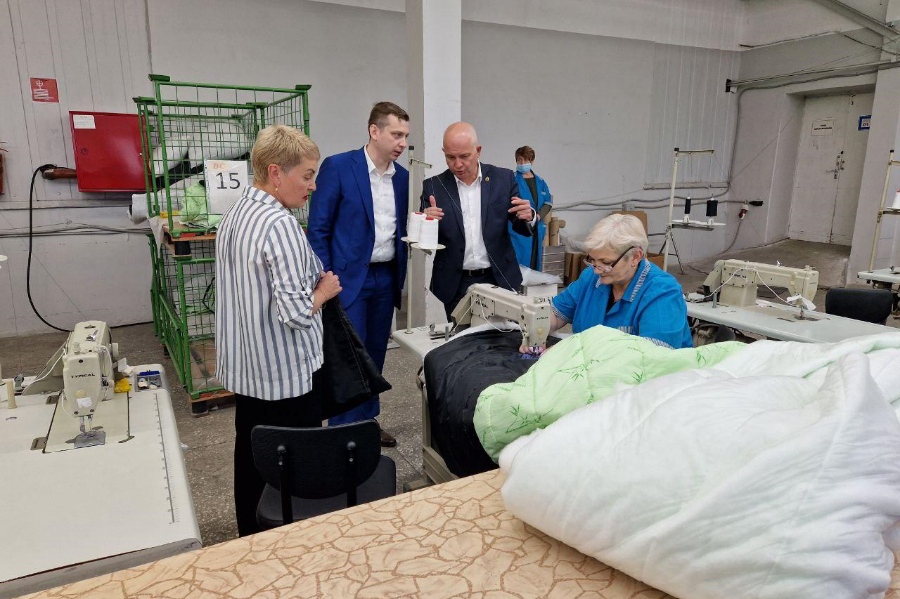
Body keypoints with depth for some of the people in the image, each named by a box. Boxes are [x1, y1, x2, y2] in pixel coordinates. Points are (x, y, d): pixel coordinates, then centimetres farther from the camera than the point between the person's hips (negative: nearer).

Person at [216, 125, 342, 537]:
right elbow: (296, 312, -27)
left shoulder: (234, 214, 6)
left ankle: (251, 540, 38)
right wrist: (324, 290, -9)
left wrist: (310, 282, 11)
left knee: (250, 459, 21)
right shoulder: (280, 225, -22)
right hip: (286, 375, -9)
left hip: (244, 370, 9)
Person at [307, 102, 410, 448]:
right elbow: (318, 228, -8)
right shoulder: (337, 167, -9)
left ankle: (367, 423, 29)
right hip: (349, 278, -6)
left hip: (386, 278, 6)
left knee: (375, 355, 14)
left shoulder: (402, 176, 8)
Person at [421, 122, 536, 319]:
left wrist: (527, 217, -17)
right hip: (455, 285, 0)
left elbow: (522, 228, 5)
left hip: (499, 279, 1)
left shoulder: (504, 179, 1)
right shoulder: (433, 186, 0)